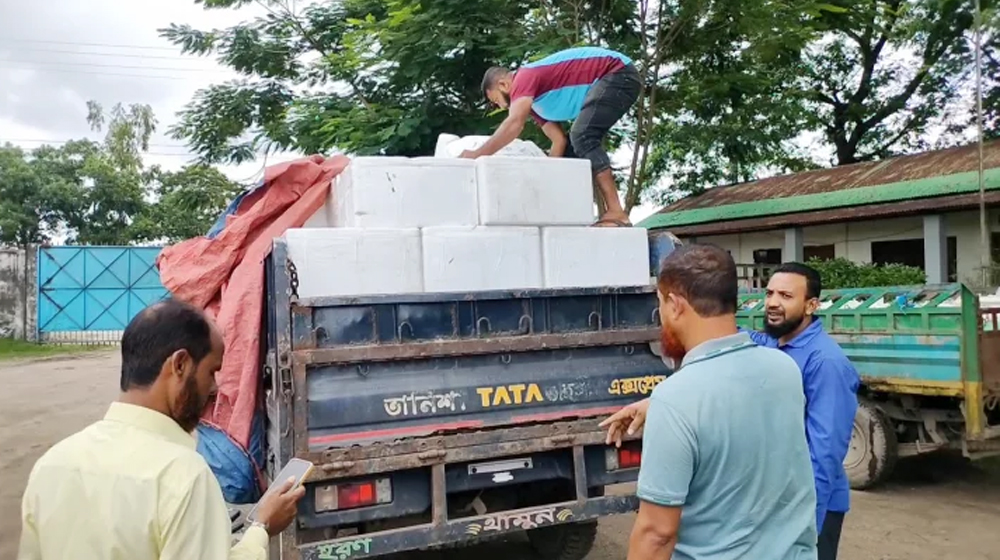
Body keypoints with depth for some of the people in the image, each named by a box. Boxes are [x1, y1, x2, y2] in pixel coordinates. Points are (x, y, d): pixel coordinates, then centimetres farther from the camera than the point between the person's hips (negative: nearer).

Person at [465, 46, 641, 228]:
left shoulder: (524, 78, -13)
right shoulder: (533, 101, 15)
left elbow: (514, 125, -29)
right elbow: (559, 141, 11)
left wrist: (477, 155, -27)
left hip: (619, 73, -11)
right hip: (616, 77, 11)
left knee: (582, 137, -22)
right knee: (577, 142, 11)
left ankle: (617, 214, -26)